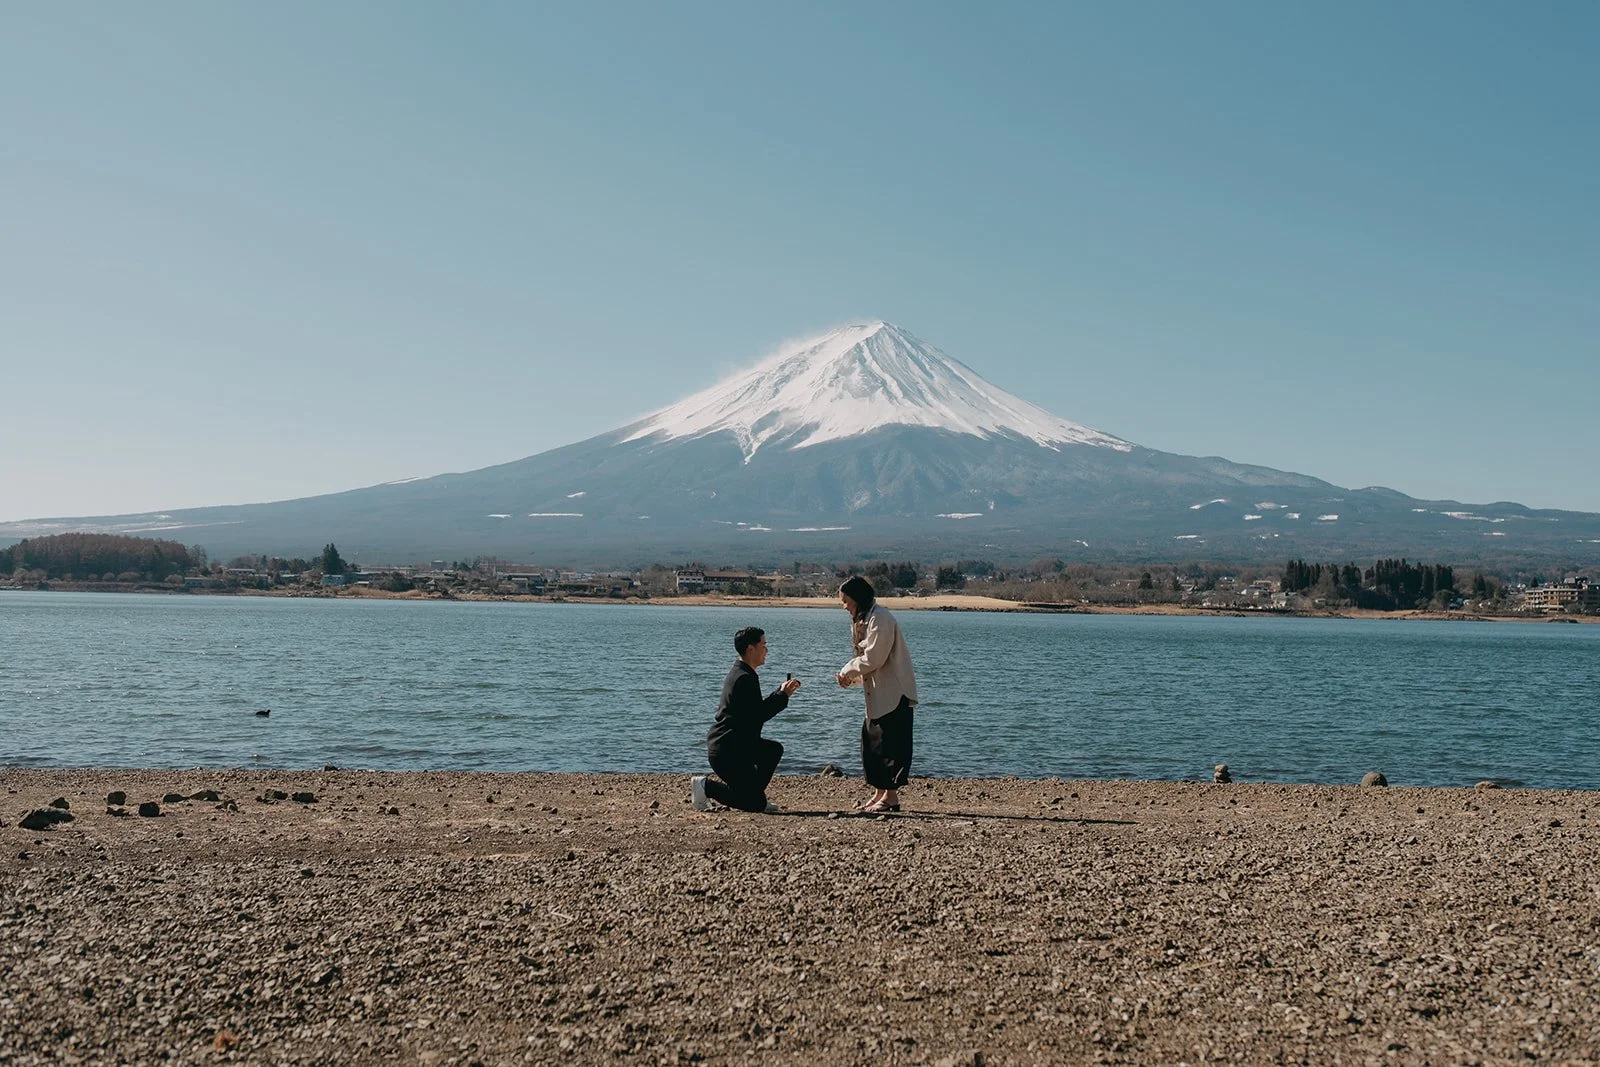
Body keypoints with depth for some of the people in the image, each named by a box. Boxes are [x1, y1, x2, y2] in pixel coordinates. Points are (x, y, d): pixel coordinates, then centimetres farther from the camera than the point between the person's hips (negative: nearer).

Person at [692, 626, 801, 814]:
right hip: (727, 752, -10)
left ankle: (751, 795, 17)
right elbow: (759, 716, -21)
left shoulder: (738, 674, 15)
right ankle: (706, 786, -4)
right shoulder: (745, 678, -19)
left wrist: (780, 692, 14)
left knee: (775, 750, 23)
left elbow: (757, 709, 20)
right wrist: (783, 695, -10)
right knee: (757, 805, -5)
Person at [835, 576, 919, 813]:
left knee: (889, 743, -7)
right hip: (879, 692, 10)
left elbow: (873, 659, -19)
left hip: (894, 692, -10)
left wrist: (848, 671, -7)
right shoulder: (863, 619, 15)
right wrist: (850, 676, 3)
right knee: (871, 740, 12)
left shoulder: (879, 619, -17)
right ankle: (880, 793, 18)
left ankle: (891, 796, -2)